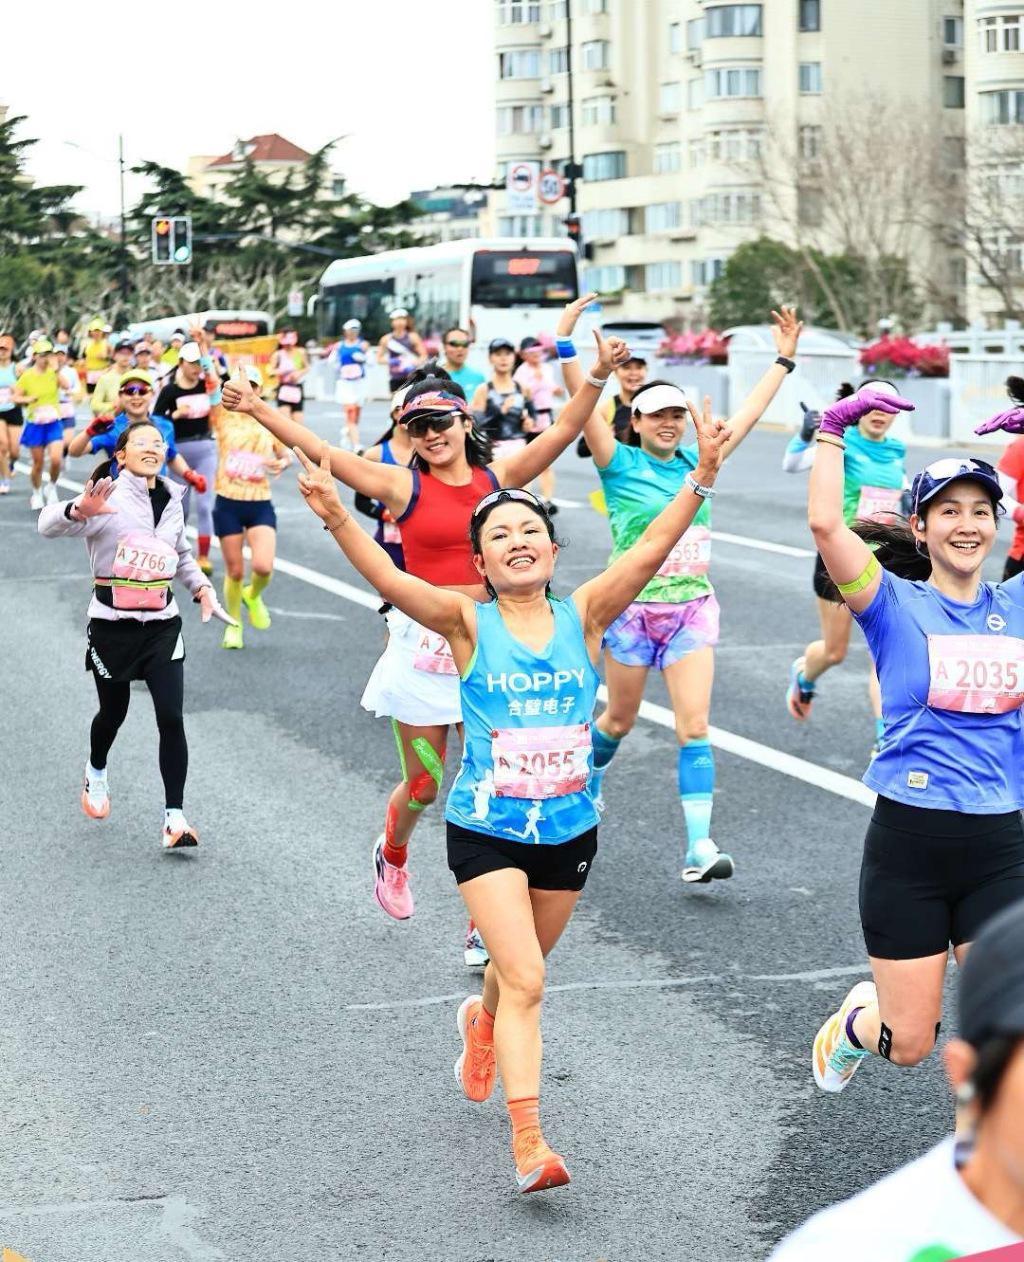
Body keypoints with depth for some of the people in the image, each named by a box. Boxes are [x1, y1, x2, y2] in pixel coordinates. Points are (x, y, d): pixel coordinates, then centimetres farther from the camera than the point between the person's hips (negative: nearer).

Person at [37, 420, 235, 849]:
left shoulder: (171, 499, 5)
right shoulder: (110, 499, -15)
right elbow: (48, 525, -31)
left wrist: (202, 588, 6)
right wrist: (79, 510, -53)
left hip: (162, 624, 4)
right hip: (112, 625, -4)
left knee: (171, 717, -8)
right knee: (114, 712, 14)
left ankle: (174, 816, -7)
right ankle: (96, 771, 47)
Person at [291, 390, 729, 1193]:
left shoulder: (582, 617, -4)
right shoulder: (469, 624, -8)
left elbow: (649, 554, -16)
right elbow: (391, 582, -24)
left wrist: (701, 480, -27)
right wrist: (336, 517, -38)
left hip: (570, 829, 3)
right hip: (486, 830, -3)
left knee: (521, 968, 22)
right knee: (525, 980, -14)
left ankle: (482, 1021, 56)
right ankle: (529, 1142, -12)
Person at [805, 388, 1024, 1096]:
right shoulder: (896, 606, -4)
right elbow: (825, 522, -19)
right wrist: (834, 430, -10)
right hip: (909, 843, -3)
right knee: (908, 1045, 7)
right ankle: (858, 1019, 41)